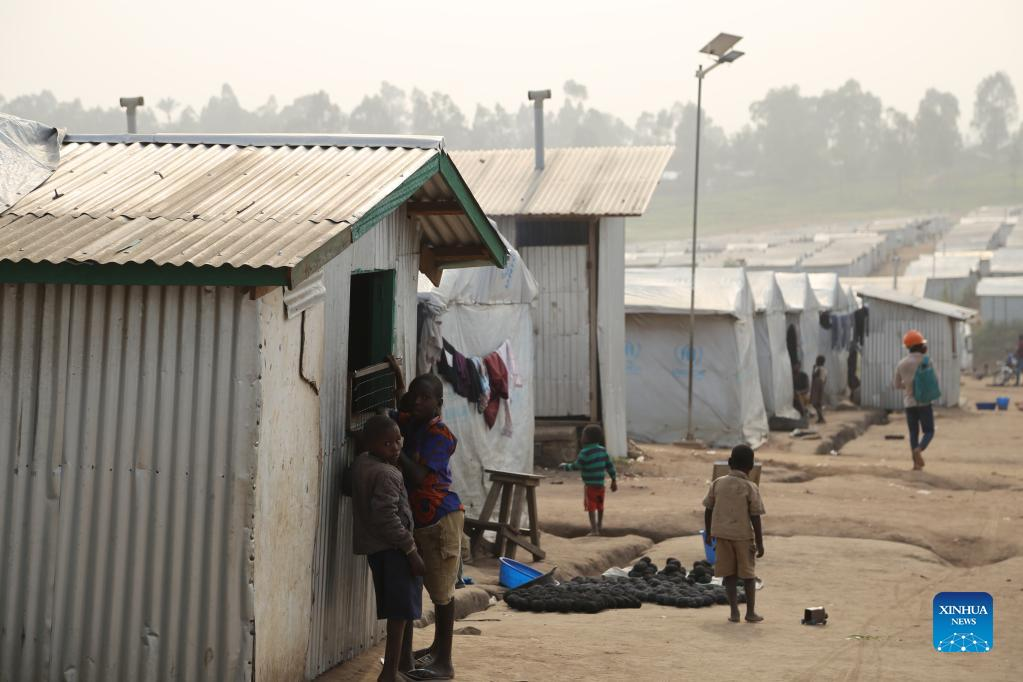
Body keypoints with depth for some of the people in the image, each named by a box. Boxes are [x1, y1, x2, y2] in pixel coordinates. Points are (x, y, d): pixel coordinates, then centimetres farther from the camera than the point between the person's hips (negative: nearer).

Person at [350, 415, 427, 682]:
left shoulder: (361, 463, 7)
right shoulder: (386, 474, -20)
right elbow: (386, 517, -25)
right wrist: (411, 549, -20)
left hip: (375, 547, 9)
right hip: (392, 549, -9)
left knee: (400, 609, 18)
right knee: (402, 610, -7)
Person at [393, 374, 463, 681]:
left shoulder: (440, 434, -16)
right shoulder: (409, 423, 6)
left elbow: (418, 476, -25)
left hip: (441, 518, -8)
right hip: (420, 519, 8)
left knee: (442, 589, -4)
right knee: (434, 587, 19)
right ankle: (438, 647, 33)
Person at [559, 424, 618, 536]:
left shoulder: (585, 452, -17)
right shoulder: (602, 450, 3)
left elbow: (576, 466, -14)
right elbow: (610, 465, 6)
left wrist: (565, 466, 4)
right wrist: (614, 480, 14)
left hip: (590, 484, -7)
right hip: (600, 483, 7)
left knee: (591, 507, -2)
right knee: (600, 505, 22)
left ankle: (594, 530, -6)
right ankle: (599, 525, 39)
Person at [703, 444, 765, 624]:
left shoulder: (718, 483, 0)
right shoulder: (751, 488, -10)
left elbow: (708, 510, 4)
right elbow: (755, 518, -11)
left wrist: (708, 532, 16)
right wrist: (759, 543, -4)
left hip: (722, 534, 2)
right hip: (744, 535, -2)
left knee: (729, 575, 8)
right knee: (748, 575, 10)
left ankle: (734, 612, 6)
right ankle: (751, 612, 14)